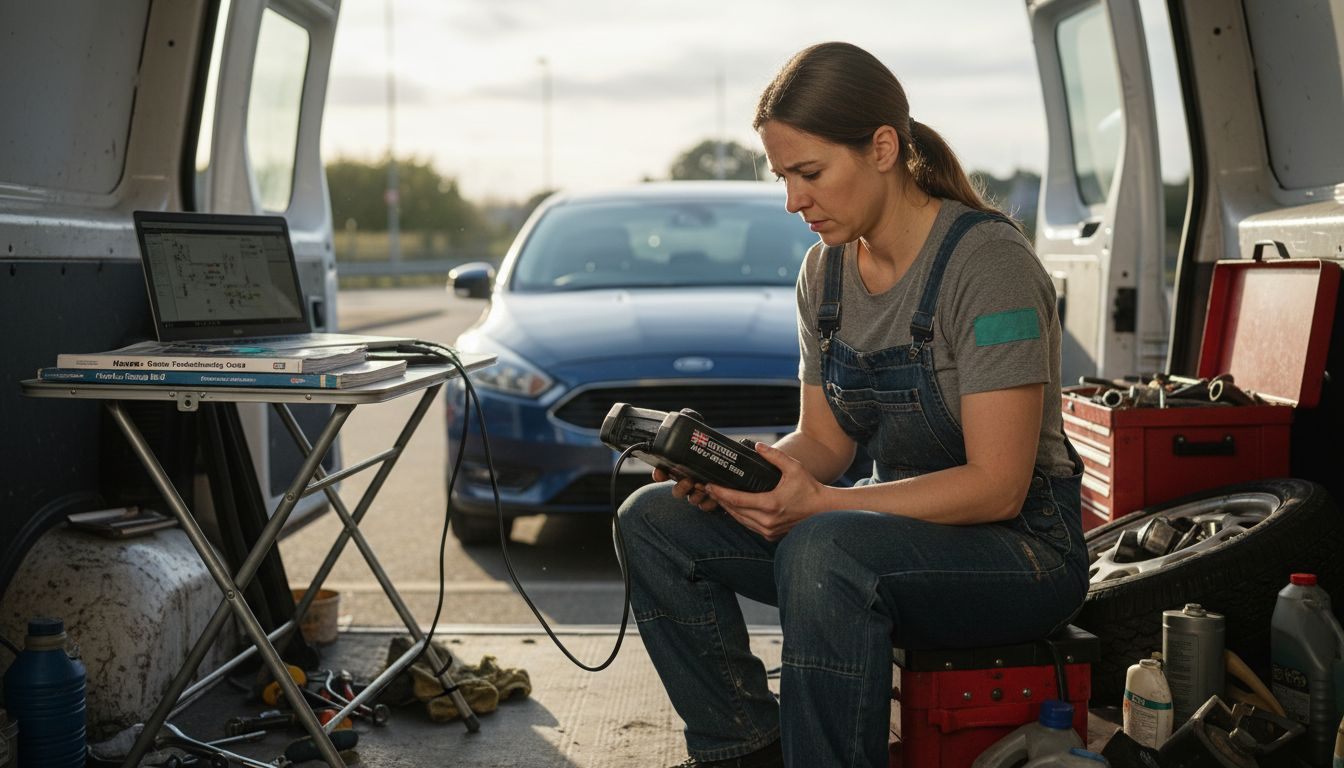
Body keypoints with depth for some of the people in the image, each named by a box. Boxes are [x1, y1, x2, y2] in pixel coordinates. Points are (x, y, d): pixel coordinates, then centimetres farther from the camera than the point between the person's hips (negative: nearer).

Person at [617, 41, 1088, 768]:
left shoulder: (987, 262, -19)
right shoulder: (824, 271, 4)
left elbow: (996, 486, -22)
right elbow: (823, 438, 8)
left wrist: (821, 503, -29)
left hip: (1019, 546, -7)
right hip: (897, 522, 8)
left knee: (822, 551, -38)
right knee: (654, 519, -6)